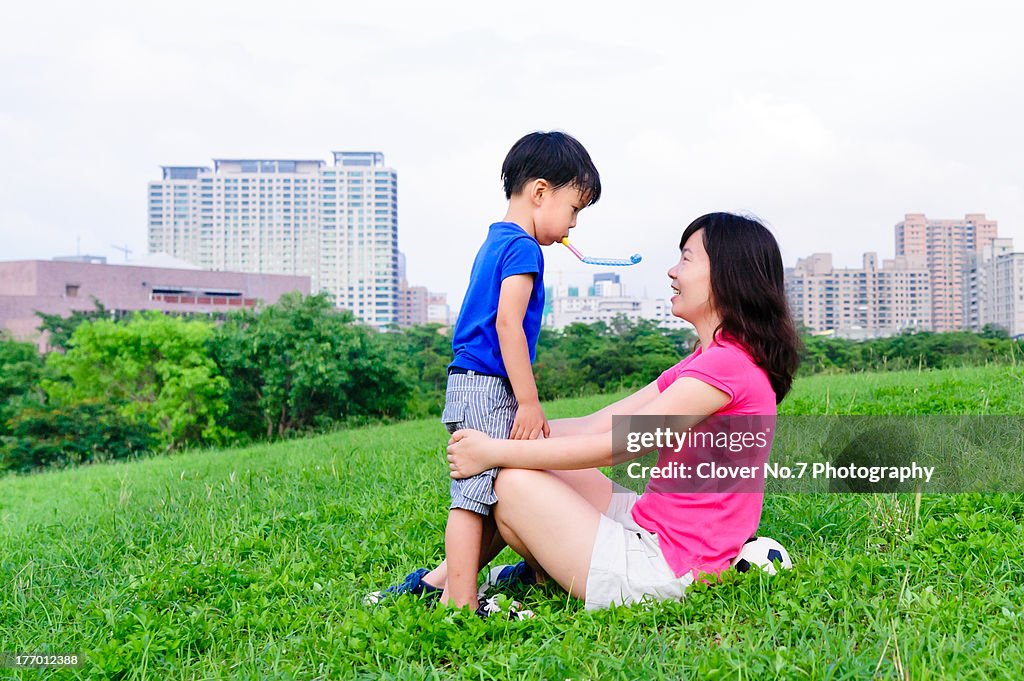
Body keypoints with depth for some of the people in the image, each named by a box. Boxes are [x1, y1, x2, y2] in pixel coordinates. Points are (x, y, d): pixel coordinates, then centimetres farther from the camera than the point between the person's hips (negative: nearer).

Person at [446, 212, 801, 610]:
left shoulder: (727, 364, -19)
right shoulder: (707, 362, 14)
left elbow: (614, 446, -20)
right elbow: (597, 426, 9)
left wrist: (496, 451, -14)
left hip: (665, 572, -10)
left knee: (513, 480, -12)